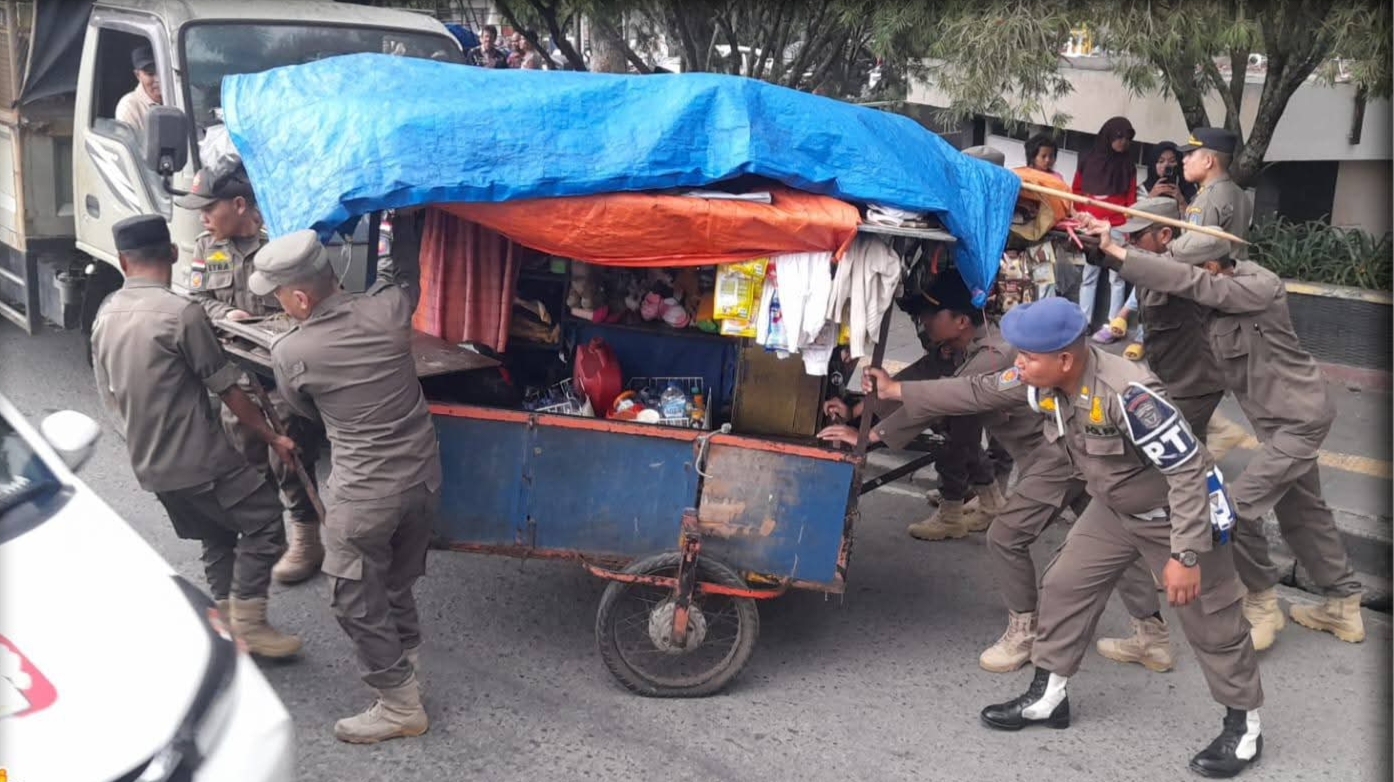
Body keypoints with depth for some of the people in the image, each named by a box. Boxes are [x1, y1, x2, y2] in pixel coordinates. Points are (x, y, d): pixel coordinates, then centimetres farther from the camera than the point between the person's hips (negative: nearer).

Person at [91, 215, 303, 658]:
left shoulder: (105, 317, 5)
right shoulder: (181, 313, -17)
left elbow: (109, 395, 13)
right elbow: (227, 389, -12)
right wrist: (273, 438, -2)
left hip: (149, 463, 8)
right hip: (198, 459, -8)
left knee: (217, 538, 20)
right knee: (264, 518, 3)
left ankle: (228, 623, 22)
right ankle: (248, 623, 0)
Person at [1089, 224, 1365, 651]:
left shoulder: (1261, 287, -25)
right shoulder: (1222, 297, 0)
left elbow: (1186, 283, -34)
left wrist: (1116, 251, -36)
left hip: (1300, 418, -10)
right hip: (1288, 417, 10)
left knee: (1238, 508, -12)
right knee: (1302, 512, 19)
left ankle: (1262, 604, 6)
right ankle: (1343, 606, 33)